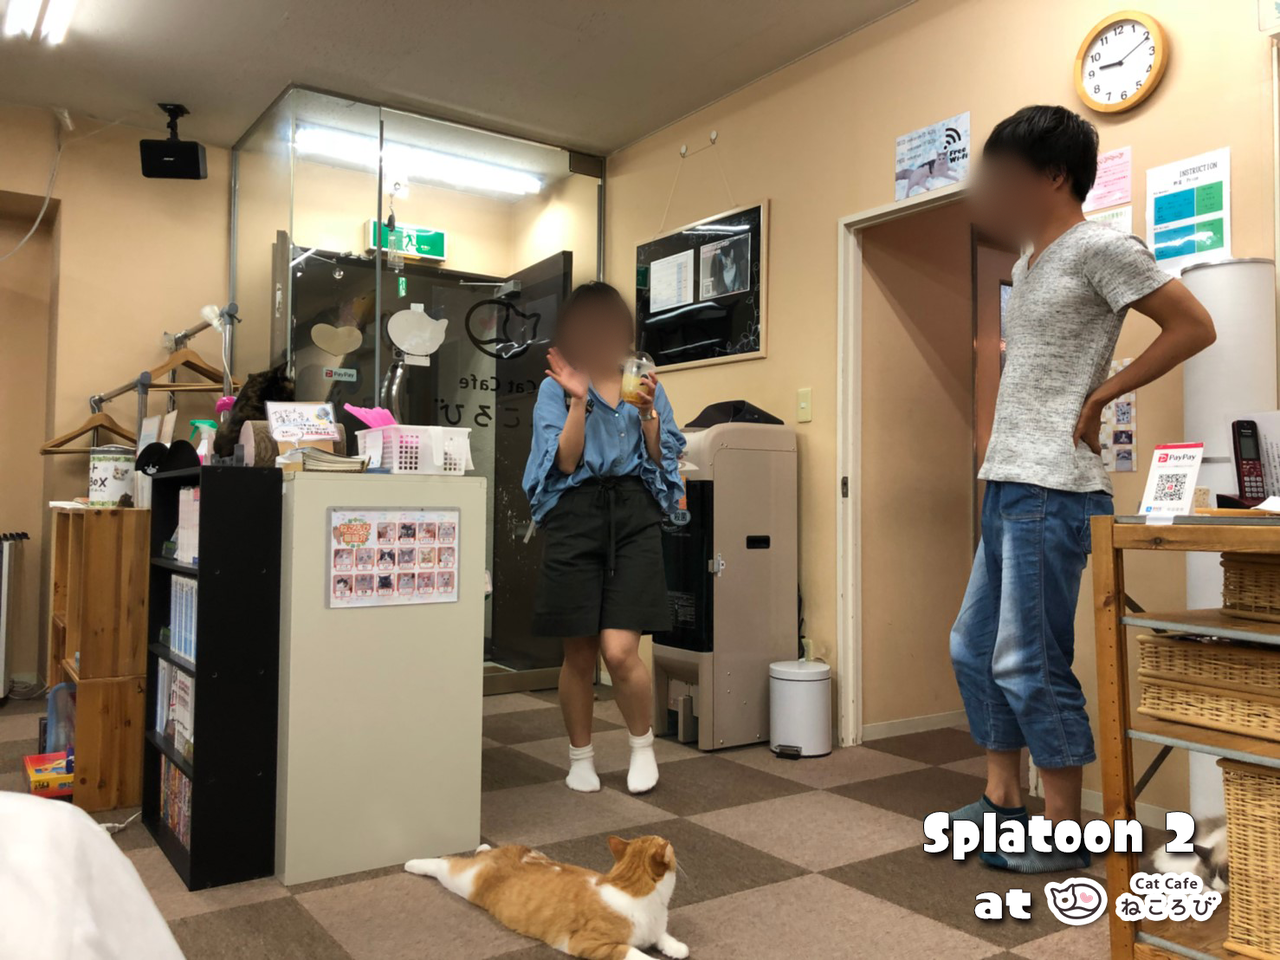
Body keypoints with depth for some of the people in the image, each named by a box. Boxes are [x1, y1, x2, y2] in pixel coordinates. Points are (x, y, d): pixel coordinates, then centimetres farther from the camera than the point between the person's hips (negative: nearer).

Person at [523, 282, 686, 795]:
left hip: (634, 515, 1)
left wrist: (647, 413, -7)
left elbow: (662, 460, 8)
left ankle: (643, 744, 16)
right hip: (576, 516, 0)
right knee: (579, 653, 6)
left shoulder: (646, 385, 12)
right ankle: (580, 756, 27)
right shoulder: (555, 388, 5)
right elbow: (564, 462, -6)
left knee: (619, 651, -11)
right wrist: (578, 400, -14)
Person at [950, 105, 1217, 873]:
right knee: (975, 646, 12)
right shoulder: (1030, 262, 19)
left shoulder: (1099, 247, -7)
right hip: (1007, 483, 9)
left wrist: (1101, 396, -9)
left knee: (1030, 662, -5)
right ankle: (1003, 799, 25)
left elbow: (1195, 327, -10)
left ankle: (1065, 829, 10)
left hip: (1051, 488, -9)